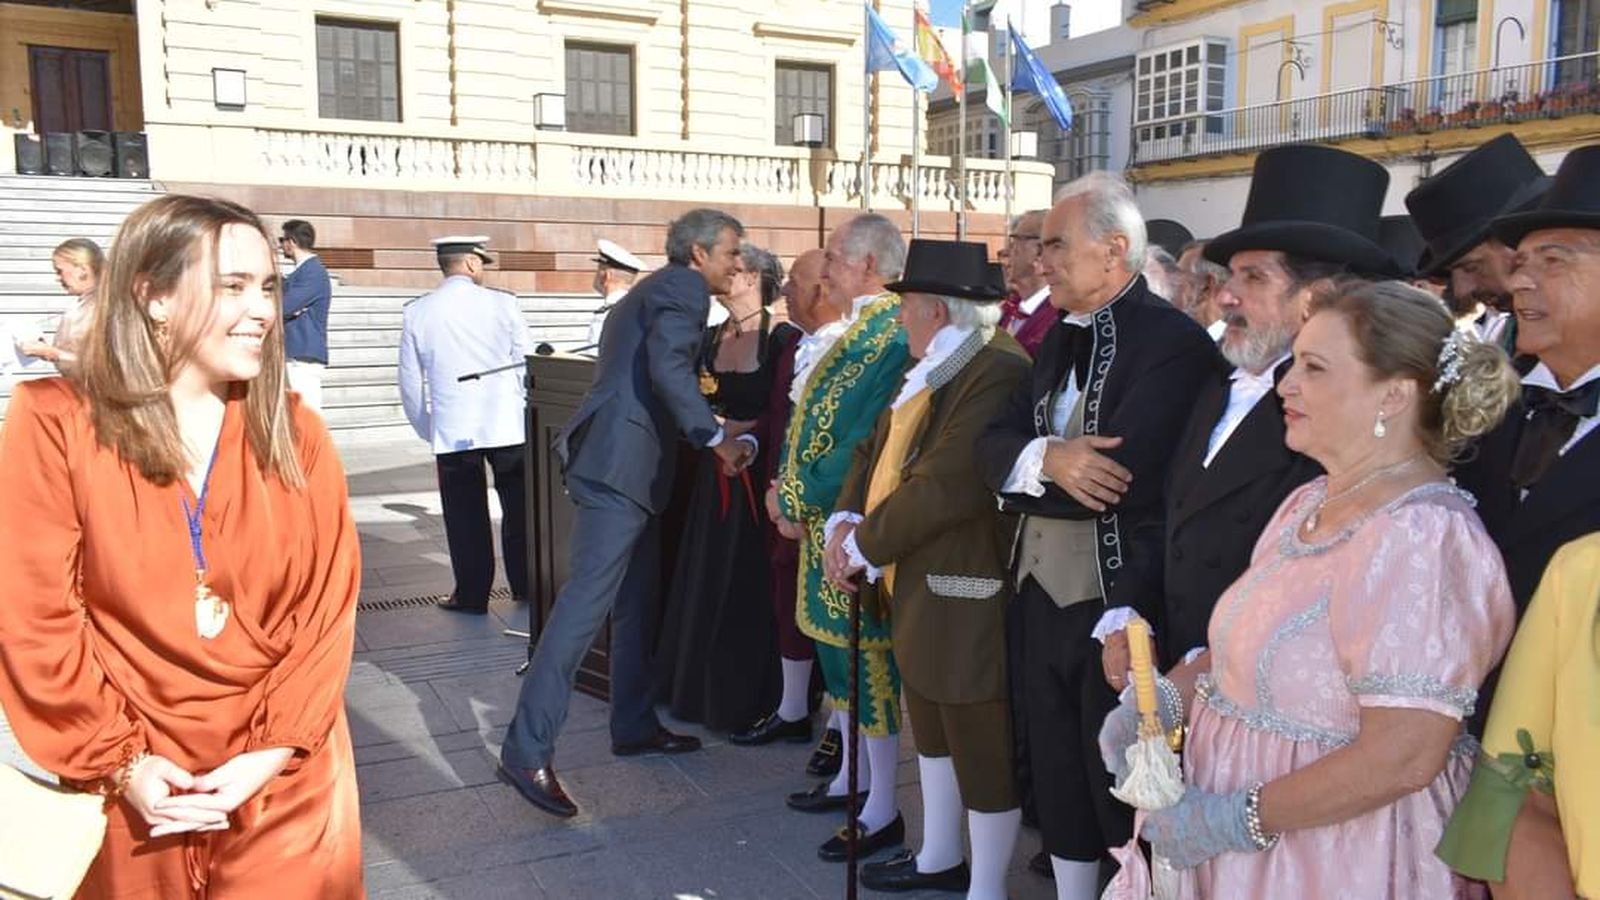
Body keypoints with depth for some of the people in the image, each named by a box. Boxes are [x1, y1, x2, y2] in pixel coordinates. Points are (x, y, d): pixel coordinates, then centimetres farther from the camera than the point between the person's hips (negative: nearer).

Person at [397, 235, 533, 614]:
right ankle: (525, 585, 22)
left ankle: (471, 594, 13)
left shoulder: (417, 313, 1)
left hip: (451, 430, 1)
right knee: (518, 508, 13)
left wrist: (427, 429, 17)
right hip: (506, 425, -1)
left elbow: (410, 383, 5)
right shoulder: (502, 304, -4)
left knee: (465, 515, 8)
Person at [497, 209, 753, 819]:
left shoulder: (653, 290, 25)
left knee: (637, 602, 16)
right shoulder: (683, 289, -5)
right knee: (587, 599, -13)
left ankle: (634, 726, 26)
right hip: (622, 463, -11)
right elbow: (668, 368, -20)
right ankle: (527, 749, -11)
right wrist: (715, 437, -15)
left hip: (625, 463, 11)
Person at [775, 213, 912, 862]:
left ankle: (882, 810, 13)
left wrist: (797, 500, -13)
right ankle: (853, 777, 33)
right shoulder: (861, 328, 11)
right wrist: (791, 487, 3)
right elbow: (816, 419, 14)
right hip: (829, 519, 10)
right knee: (838, 644, 18)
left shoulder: (887, 335, -19)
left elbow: (857, 441, -23)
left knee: (865, 653, 0)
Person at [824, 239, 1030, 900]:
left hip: (966, 601, -10)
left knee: (983, 747, 6)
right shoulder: (929, 371, 11)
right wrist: (845, 520, -3)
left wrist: (863, 546, -16)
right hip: (915, 590, 10)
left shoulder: (998, 372, -21)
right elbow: (876, 450, 15)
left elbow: (946, 485, -27)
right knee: (932, 731, 23)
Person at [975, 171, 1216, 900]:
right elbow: (994, 441, 1)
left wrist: (1028, 472, -12)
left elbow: (1121, 476, -26)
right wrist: (1045, 457, -21)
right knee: (1055, 774, 20)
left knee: (1122, 787, 9)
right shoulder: (1061, 335, 9)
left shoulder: (1174, 342, -16)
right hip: (1044, 590, 8)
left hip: (1118, 602, -7)